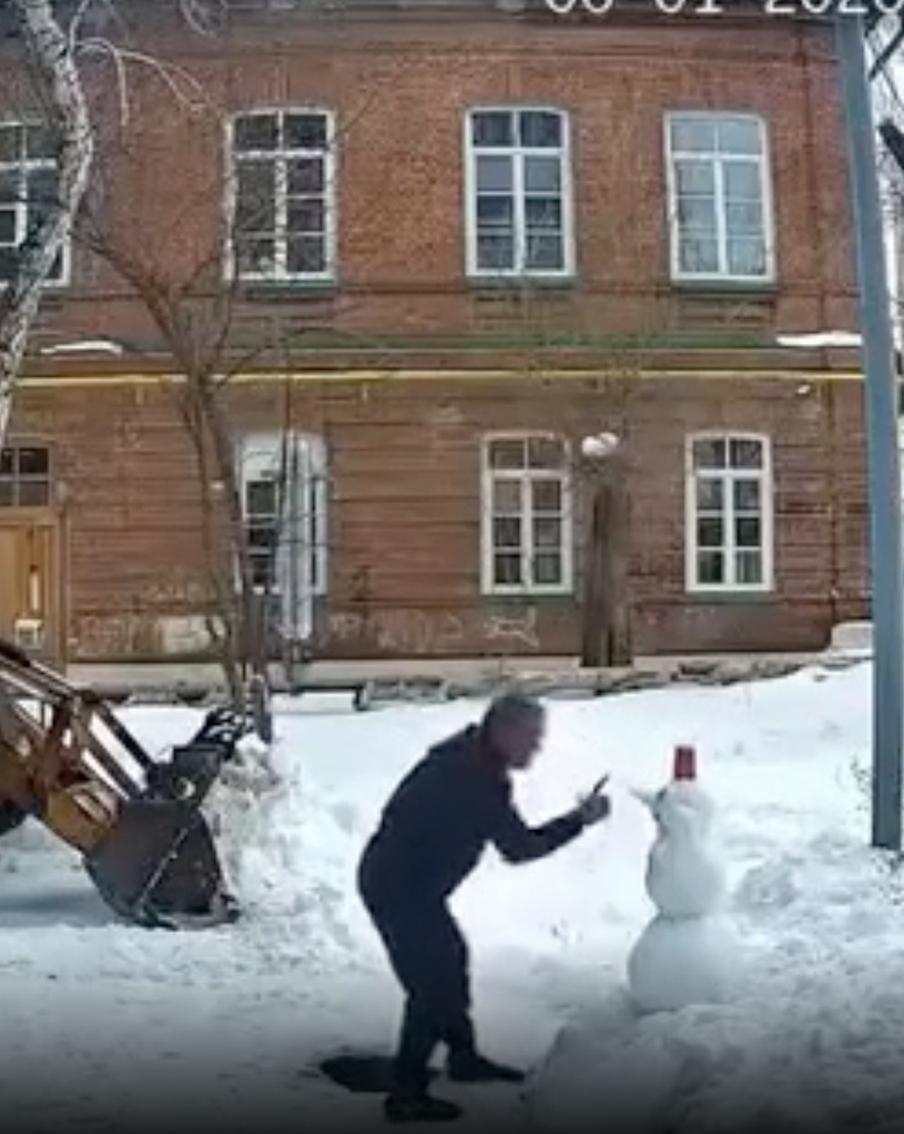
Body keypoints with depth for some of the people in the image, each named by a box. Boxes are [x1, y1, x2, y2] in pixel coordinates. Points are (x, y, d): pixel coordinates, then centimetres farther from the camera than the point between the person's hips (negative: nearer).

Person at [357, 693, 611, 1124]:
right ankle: (406, 1094, 4)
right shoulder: (476, 780, -26)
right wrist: (579, 821, -11)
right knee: (431, 983, -5)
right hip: (399, 888, -10)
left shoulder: (468, 759, 3)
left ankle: (463, 1056, 39)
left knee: (450, 958, 22)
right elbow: (520, 847, -19)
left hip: (401, 876, 10)